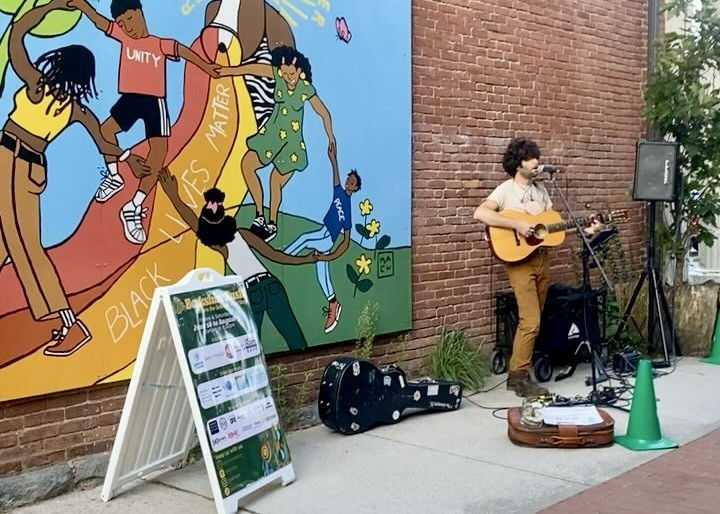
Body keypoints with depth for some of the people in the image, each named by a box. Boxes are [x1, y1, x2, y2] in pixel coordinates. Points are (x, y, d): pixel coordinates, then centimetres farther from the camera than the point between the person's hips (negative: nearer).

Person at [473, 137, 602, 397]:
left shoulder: (540, 190, 13)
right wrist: (517, 224, -28)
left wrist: (584, 230, 2)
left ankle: (519, 370, 19)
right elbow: (480, 213, -27)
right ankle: (519, 376, 0)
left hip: (542, 258, 7)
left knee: (533, 319, 10)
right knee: (531, 321, -11)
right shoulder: (506, 190, -10)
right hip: (520, 260, -7)